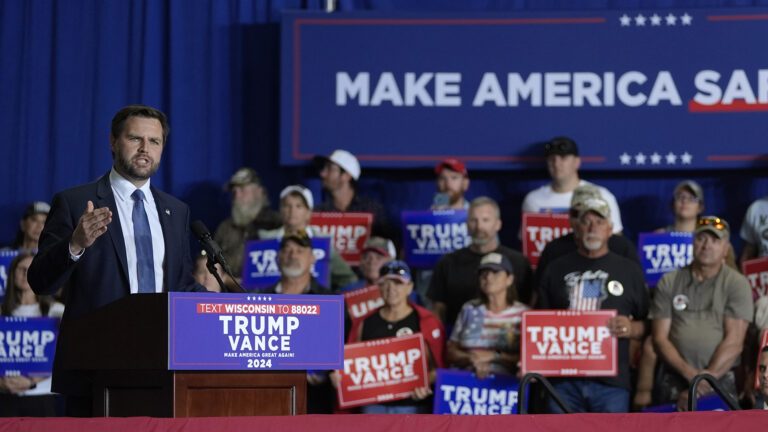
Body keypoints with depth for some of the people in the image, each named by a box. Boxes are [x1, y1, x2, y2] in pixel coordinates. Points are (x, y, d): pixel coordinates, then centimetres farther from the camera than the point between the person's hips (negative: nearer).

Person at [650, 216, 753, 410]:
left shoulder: (737, 284, 4)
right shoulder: (669, 282, 10)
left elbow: (734, 342, -5)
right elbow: (660, 339, 4)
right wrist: (689, 373, -11)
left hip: (720, 380, -1)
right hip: (673, 383, 1)